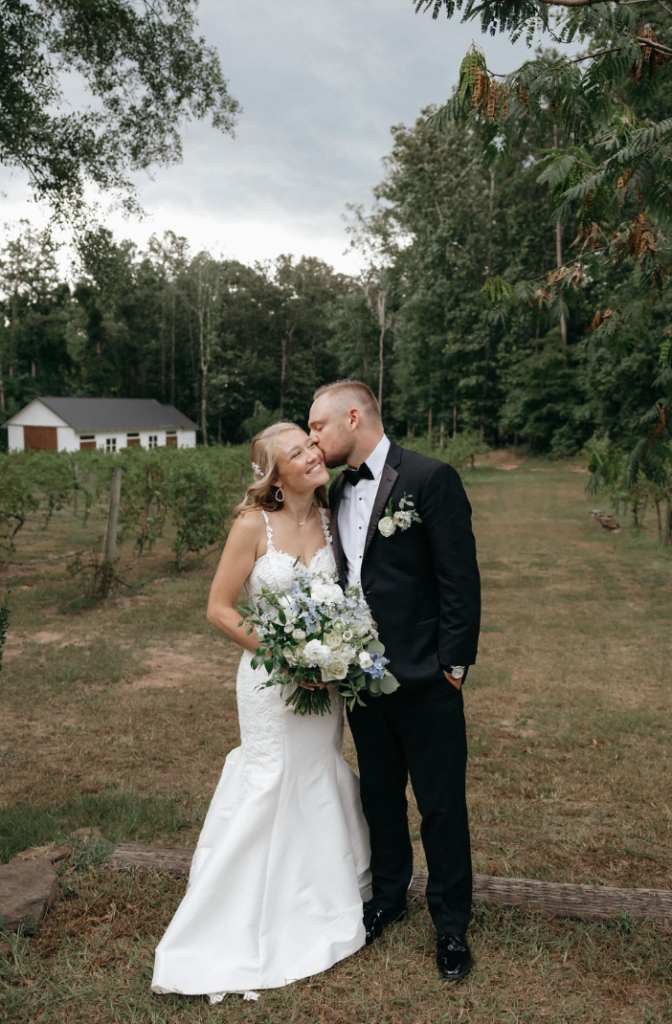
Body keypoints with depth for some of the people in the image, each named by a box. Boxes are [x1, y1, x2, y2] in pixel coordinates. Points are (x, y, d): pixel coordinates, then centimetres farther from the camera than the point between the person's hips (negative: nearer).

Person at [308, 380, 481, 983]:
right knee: (380, 795, 21)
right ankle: (388, 895, 43)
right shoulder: (336, 492, 8)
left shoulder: (431, 479, -13)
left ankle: (451, 923, 30)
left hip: (425, 681, -6)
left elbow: (460, 578, -13)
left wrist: (453, 663, -14)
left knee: (441, 804, 9)